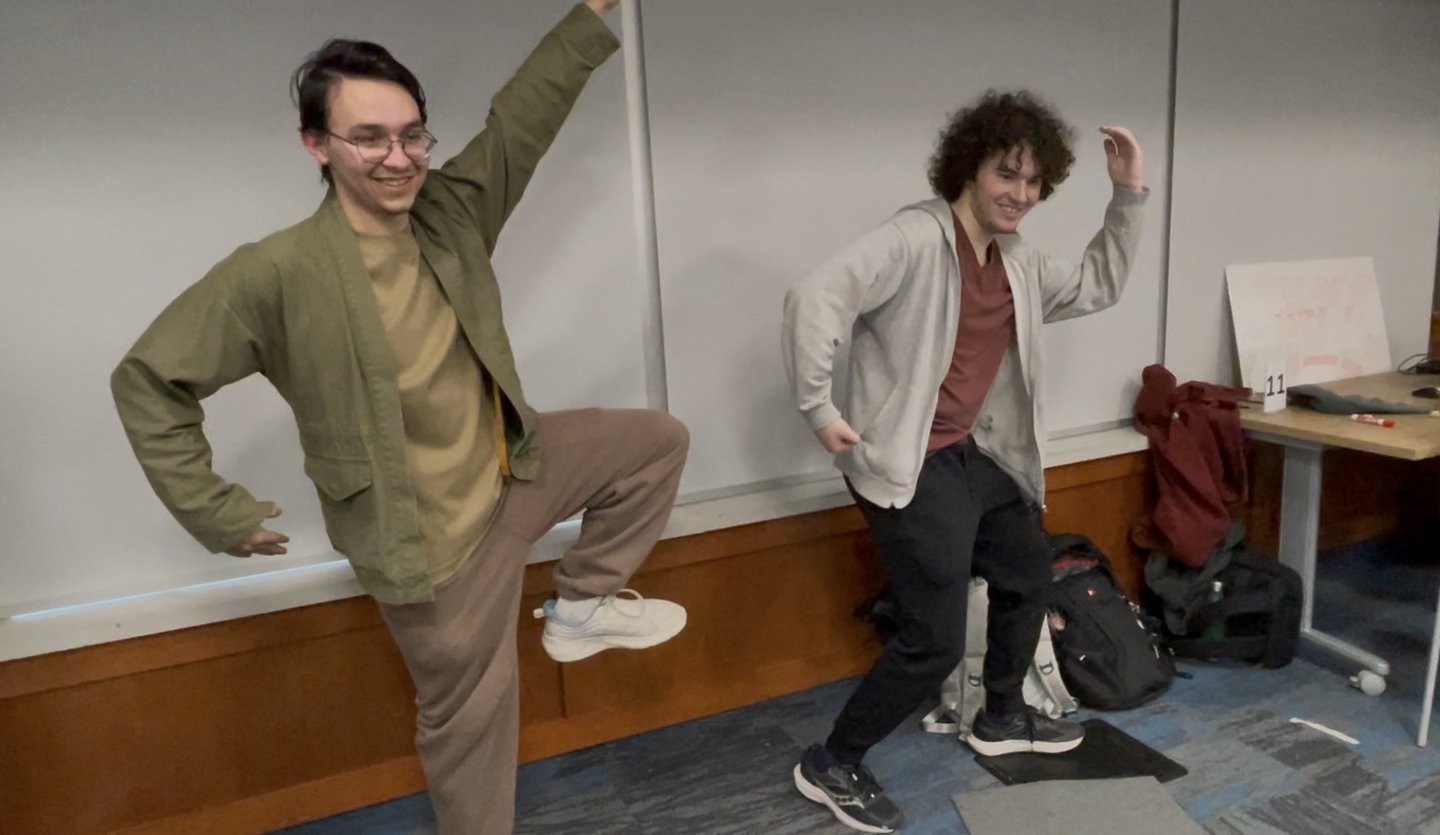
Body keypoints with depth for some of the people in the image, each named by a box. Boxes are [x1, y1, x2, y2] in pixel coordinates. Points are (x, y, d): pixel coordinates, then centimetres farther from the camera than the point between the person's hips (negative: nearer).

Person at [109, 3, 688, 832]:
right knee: (472, 710, 11)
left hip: (512, 467, 6)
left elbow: (525, 114, -2)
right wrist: (217, 512, -9)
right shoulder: (277, 274, -22)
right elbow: (148, 382, -13)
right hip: (428, 533, -6)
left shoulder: (452, 209, -6)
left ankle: (582, 606, 19)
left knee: (659, 442, 8)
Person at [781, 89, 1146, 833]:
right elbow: (815, 297, -28)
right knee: (936, 639, -10)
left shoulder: (1018, 264, 11)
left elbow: (1098, 288, 24)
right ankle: (831, 765, 10)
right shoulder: (915, 239, -18)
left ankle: (1002, 718, 47)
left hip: (974, 453, 10)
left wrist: (1128, 197, 15)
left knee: (1028, 574, 25)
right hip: (907, 463, -10)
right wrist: (819, 408, -26)